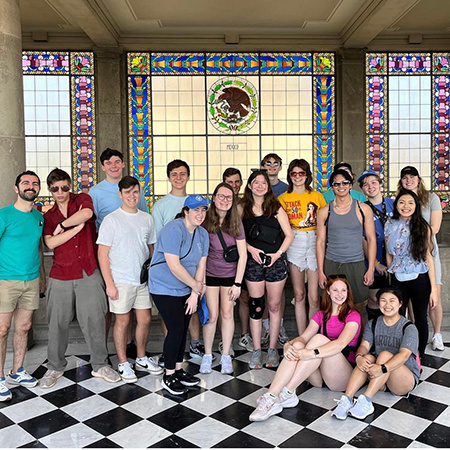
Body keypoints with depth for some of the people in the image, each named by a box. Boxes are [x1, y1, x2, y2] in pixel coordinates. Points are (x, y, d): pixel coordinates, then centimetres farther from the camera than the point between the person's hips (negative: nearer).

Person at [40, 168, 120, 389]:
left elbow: (86, 214, -20)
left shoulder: (82, 199, 5)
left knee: (94, 319, 2)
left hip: (89, 273, -2)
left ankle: (100, 365, 18)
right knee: (57, 323, 9)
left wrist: (62, 225, -7)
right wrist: (78, 226, -12)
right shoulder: (48, 216, 11)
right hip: (61, 277, 3)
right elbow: (51, 243, -6)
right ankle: (55, 367, 28)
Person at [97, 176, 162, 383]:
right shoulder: (111, 220, -7)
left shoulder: (147, 219, 8)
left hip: (144, 279, 5)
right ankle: (123, 364, 20)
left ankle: (142, 359, 29)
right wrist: (109, 284, -13)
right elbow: (102, 253, -9)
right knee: (123, 321, 4)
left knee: (145, 319, 11)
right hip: (121, 280, -5)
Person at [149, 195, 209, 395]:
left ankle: (178, 369, 27)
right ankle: (168, 376, 7)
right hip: (164, 288, -7)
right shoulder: (173, 230, -21)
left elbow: (201, 265, 2)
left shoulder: (202, 234, 4)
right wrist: (196, 285, -14)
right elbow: (174, 266, -25)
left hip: (186, 289, 7)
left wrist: (194, 295, -4)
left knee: (183, 329, 11)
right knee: (176, 329, -8)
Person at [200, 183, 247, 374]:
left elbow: (243, 255, -3)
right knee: (212, 315, 0)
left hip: (230, 274, 1)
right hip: (210, 274, -1)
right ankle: (207, 355, 18)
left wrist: (238, 283, -6)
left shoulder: (235, 222, -5)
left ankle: (226, 356, 20)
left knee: (227, 313, 5)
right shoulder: (205, 221, -10)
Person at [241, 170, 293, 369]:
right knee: (256, 306, 3)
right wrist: (251, 249, -9)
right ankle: (256, 351, 13)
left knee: (274, 306, 6)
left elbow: (289, 235, 2)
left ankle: (273, 349, 18)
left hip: (276, 261, 0)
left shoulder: (276, 207, 4)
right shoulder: (243, 208, 6)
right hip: (253, 261, 0)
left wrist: (278, 253, -10)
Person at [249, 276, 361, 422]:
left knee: (319, 339, -30)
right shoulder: (321, 315, 15)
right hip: (319, 377, 4)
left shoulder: (353, 316, -1)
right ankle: (270, 397, -39)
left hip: (344, 375, -4)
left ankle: (287, 393, -34)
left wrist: (311, 353, -36)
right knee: (297, 345, -26)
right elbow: (303, 337, -2)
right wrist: (289, 345, -26)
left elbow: (341, 343, -21)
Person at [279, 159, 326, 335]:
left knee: (314, 297, -4)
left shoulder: (317, 196, 9)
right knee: (299, 295, 4)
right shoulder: (283, 198, 8)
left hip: (315, 242, 0)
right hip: (294, 243, 0)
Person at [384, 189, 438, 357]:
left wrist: (434, 289, -8)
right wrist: (391, 280, 12)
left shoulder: (422, 227, -6)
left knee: (420, 319, 12)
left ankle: (419, 356, 29)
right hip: (398, 280, 2)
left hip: (420, 280, -1)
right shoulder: (389, 225, 1)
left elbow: (428, 257, -7)